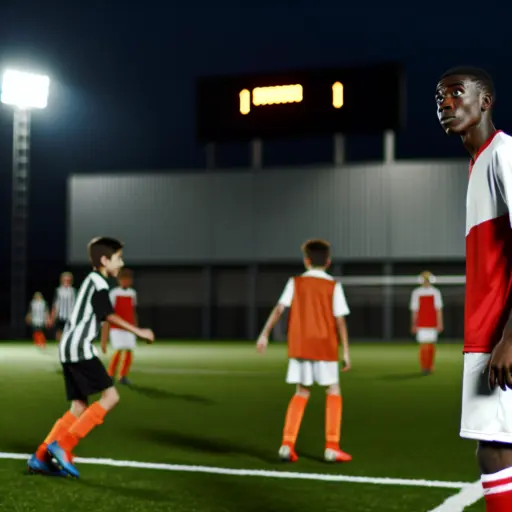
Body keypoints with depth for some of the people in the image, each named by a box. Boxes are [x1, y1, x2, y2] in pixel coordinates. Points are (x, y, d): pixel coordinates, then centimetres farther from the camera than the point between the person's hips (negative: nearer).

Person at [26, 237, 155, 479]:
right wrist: (138, 331, -9)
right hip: (80, 348, -10)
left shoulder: (91, 281, 23)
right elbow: (110, 316, -11)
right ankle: (63, 445, -15)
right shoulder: (99, 283, -7)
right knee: (110, 396, -11)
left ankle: (41, 458, 4)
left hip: (69, 349, 10)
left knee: (80, 407, 8)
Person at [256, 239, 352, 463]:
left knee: (301, 393, 13)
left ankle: (287, 444, 3)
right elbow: (340, 320, -6)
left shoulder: (295, 283, 3)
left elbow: (279, 308, -7)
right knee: (333, 392, 11)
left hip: (299, 346, 2)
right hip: (325, 347, -2)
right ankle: (332, 447, 5)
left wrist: (265, 334, -7)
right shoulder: (333, 287, -2)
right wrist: (346, 351, -3)